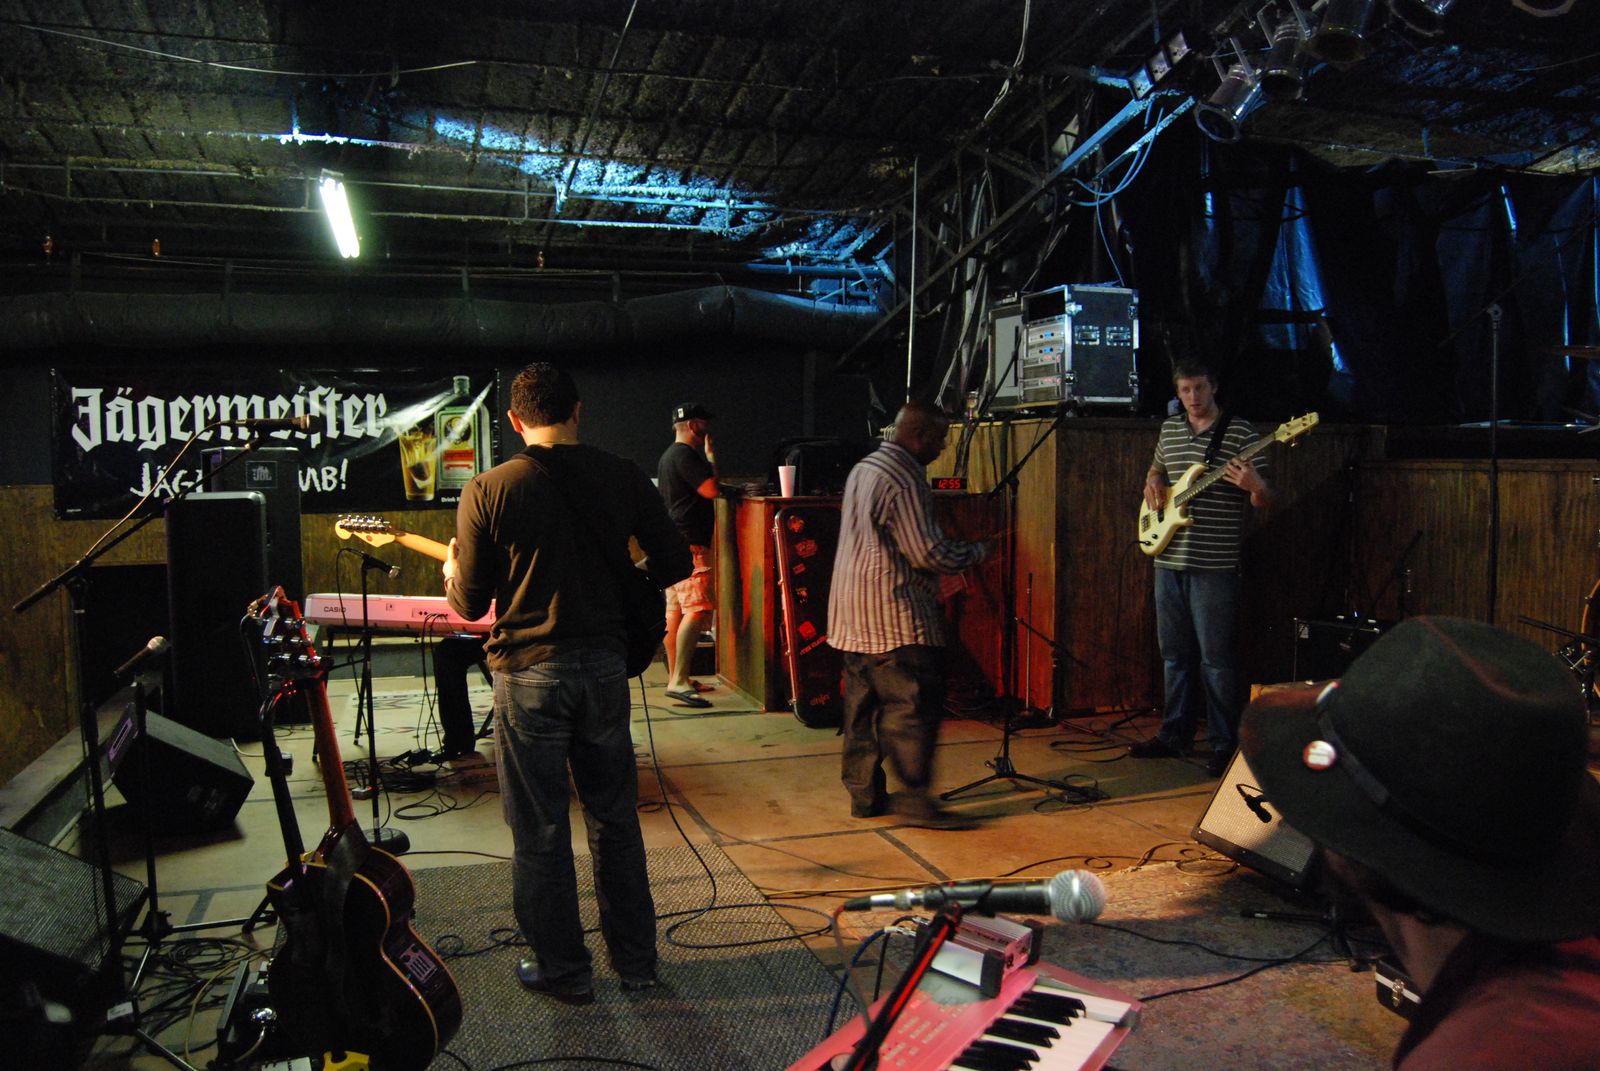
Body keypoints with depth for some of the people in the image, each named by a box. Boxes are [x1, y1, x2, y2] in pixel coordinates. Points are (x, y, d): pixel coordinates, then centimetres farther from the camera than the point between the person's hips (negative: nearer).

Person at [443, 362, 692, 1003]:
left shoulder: (487, 491, -8)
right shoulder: (624, 478, -2)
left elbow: (471, 604, -5)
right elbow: (676, 563, 3)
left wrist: (452, 574, 18)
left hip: (529, 673, -3)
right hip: (604, 665, 3)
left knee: (539, 831, 11)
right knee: (615, 818, 17)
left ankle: (562, 970, 23)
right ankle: (636, 960, 27)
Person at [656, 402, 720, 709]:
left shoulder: (667, 456, 20)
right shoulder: (686, 455, -13)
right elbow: (711, 489, -18)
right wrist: (711, 455, -6)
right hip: (689, 545, -11)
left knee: (675, 610, 12)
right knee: (698, 611, -15)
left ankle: (675, 676, 18)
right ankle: (679, 682, -20)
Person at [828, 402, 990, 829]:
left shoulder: (864, 469, 15)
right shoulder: (903, 480, -15)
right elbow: (928, 554, -17)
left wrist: (957, 551, 22)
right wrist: (977, 552, -1)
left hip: (854, 615, 10)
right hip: (894, 616, -10)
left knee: (863, 705, 12)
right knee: (915, 704, -4)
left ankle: (864, 793, 17)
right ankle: (914, 795, -2)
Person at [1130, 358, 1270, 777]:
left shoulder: (1240, 433, -6)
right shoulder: (1169, 429, 11)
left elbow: (1263, 501, -6)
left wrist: (1254, 486, -28)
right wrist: (1152, 483, 7)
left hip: (1214, 566, -6)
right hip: (1168, 560, 6)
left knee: (1215, 659, -2)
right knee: (1174, 654, 14)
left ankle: (1224, 745, 9)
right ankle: (1175, 735, 25)